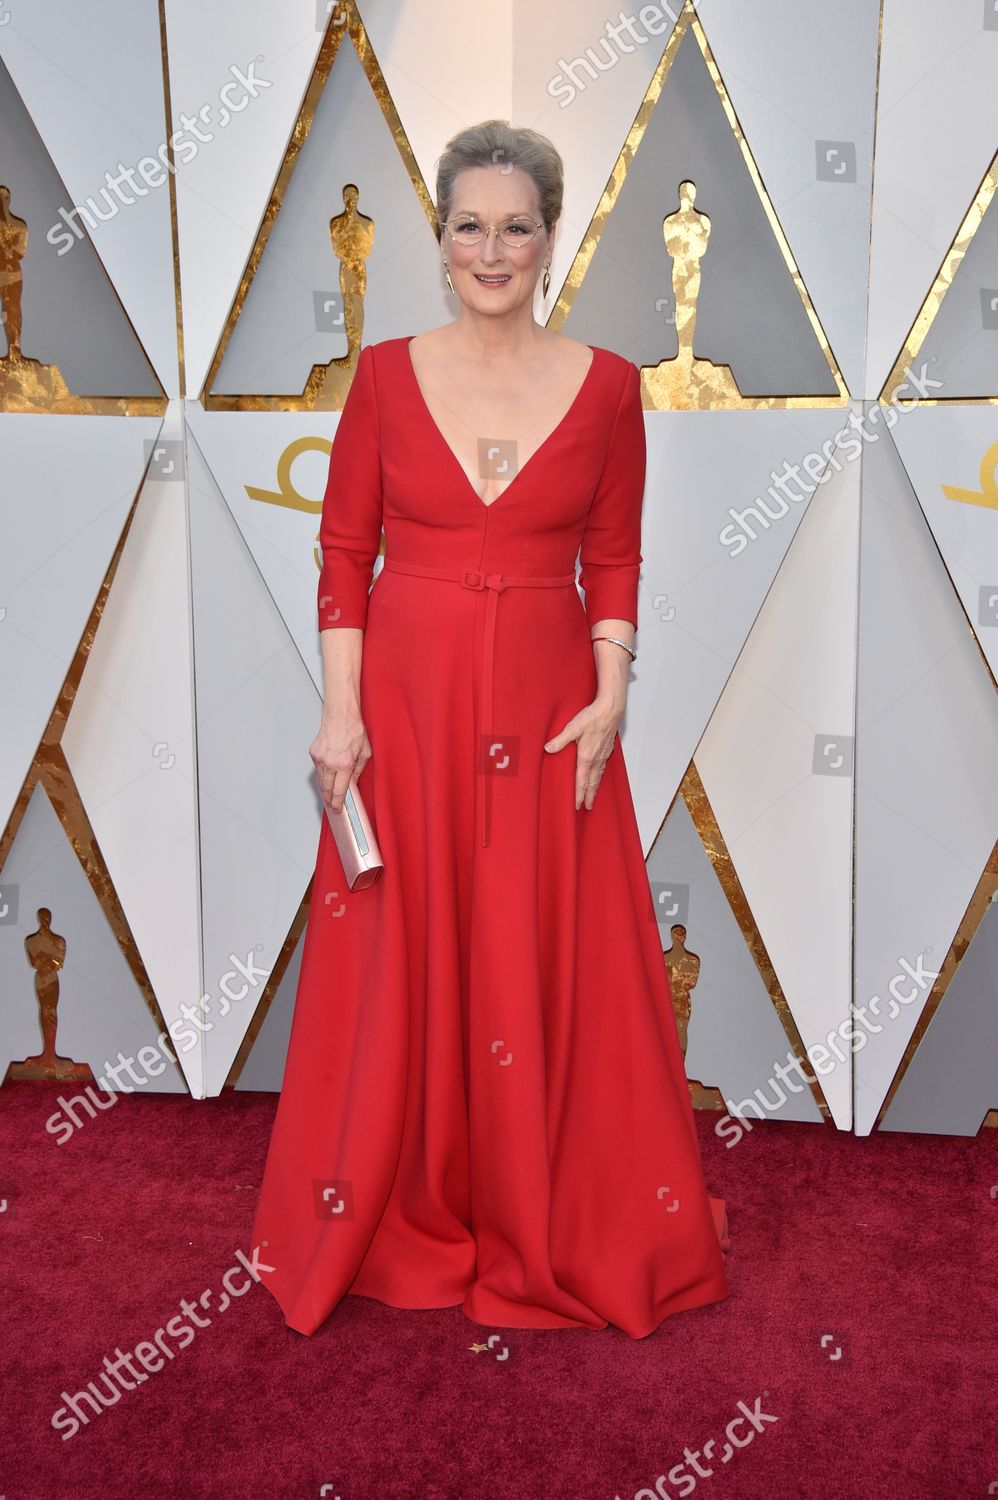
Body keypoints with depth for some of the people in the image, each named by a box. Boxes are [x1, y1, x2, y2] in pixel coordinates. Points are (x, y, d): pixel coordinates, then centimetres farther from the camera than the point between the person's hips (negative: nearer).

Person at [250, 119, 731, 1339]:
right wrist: (340, 710, -7)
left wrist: (611, 697, -7)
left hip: (547, 708, 0)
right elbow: (343, 553, 1)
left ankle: (546, 1225, 27)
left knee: (549, 967, 6)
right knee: (399, 964, 7)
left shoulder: (605, 383, 2)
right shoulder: (386, 374, 1)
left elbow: (613, 562, 5)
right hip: (407, 699, 0)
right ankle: (397, 1216, 28)